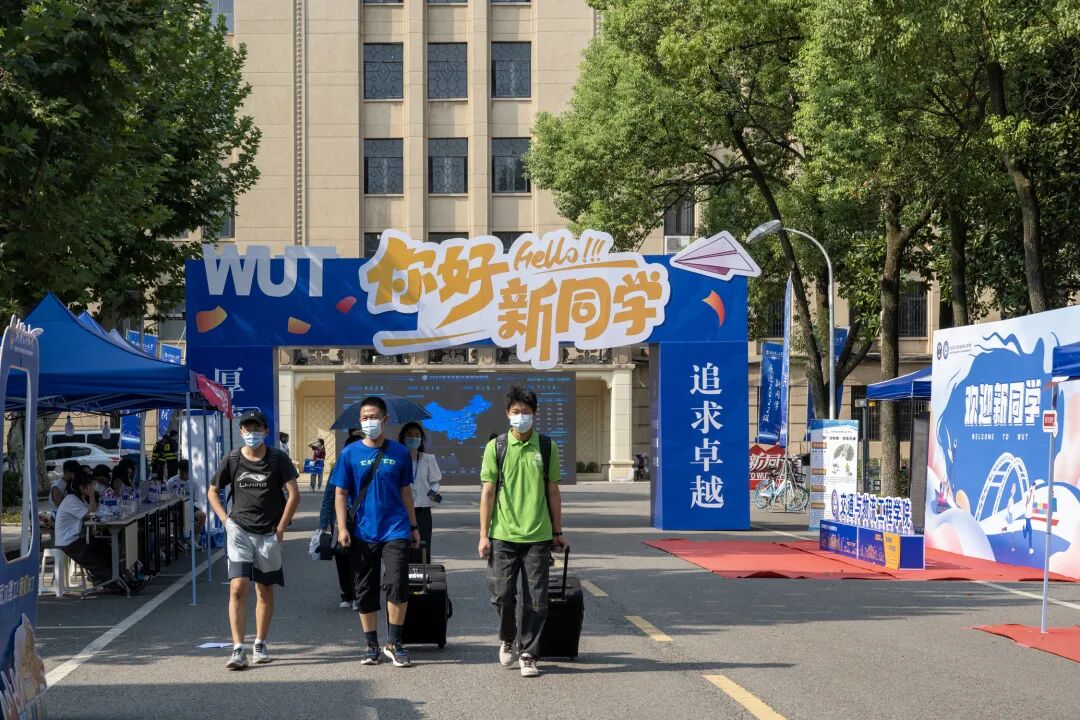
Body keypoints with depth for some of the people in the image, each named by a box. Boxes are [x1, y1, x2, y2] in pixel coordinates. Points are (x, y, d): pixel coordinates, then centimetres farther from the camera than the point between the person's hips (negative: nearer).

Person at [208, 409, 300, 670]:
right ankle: (238, 650, -14)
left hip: (268, 534, 0)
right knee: (238, 588, -13)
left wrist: (281, 527, -7)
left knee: (265, 590, 10)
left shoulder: (278, 459, -3)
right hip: (239, 531, 0)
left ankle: (260, 644, 24)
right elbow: (213, 492, 12)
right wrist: (225, 520, 1)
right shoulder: (232, 460, 1)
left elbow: (294, 495, -4)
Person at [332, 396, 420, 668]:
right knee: (365, 592, 7)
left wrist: (413, 526, 13)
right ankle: (371, 646, 19)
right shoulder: (350, 454, 1)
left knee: (398, 585, -12)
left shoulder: (399, 452, 4)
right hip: (362, 533, 0)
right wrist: (342, 528, -6)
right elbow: (340, 494, 3)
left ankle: (395, 644, 1)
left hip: (395, 530, 0)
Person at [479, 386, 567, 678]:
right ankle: (507, 639, 28)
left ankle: (528, 655, 11)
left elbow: (553, 491, 10)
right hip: (503, 535, -1)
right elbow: (488, 492, 2)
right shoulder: (496, 446, 2)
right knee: (502, 594, 1)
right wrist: (483, 535, -2)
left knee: (536, 600, 0)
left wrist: (557, 531, 10)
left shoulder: (546, 447, 5)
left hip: (538, 536, 1)